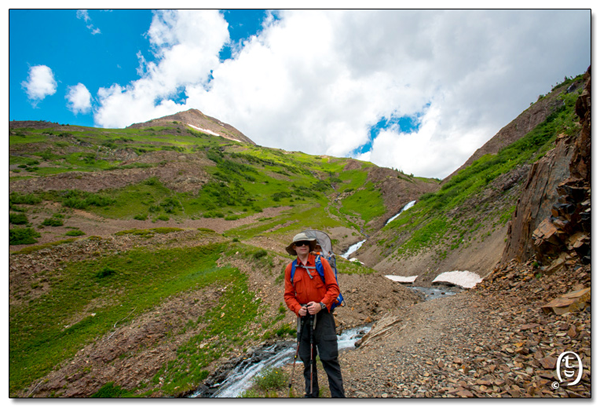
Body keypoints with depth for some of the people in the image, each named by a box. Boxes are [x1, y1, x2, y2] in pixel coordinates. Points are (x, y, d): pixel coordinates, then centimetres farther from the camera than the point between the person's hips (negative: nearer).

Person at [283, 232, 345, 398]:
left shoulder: (321, 262, -2)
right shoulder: (290, 268, 5)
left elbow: (333, 287, -4)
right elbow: (288, 295, 9)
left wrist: (321, 305, -16)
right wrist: (298, 308, -9)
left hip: (323, 315, -3)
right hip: (304, 317, 3)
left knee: (329, 358, -2)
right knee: (307, 358, 13)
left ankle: (338, 394, 12)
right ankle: (311, 393, 31)